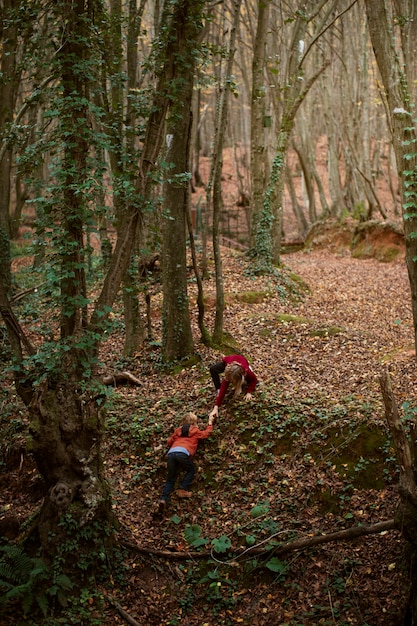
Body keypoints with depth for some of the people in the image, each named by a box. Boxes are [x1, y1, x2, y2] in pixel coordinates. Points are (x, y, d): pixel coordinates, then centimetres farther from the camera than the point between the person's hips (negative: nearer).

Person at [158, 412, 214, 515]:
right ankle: (182, 490, 8)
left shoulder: (178, 430, 31)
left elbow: (169, 442, 28)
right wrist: (210, 423, 53)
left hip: (171, 453, 4)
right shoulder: (196, 431, 23)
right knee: (191, 470, 23)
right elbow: (206, 433, 40)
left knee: (171, 479, 13)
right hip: (183, 453, -4)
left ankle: (163, 499, -6)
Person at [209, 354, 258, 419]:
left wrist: (248, 392, -30)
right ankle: (218, 389, -19)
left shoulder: (247, 371, -42)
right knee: (212, 369, -32)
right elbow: (223, 390, -44)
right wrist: (216, 408, -51)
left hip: (241, 361, 2)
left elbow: (254, 380, -19)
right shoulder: (228, 376, -43)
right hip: (227, 361, -2)